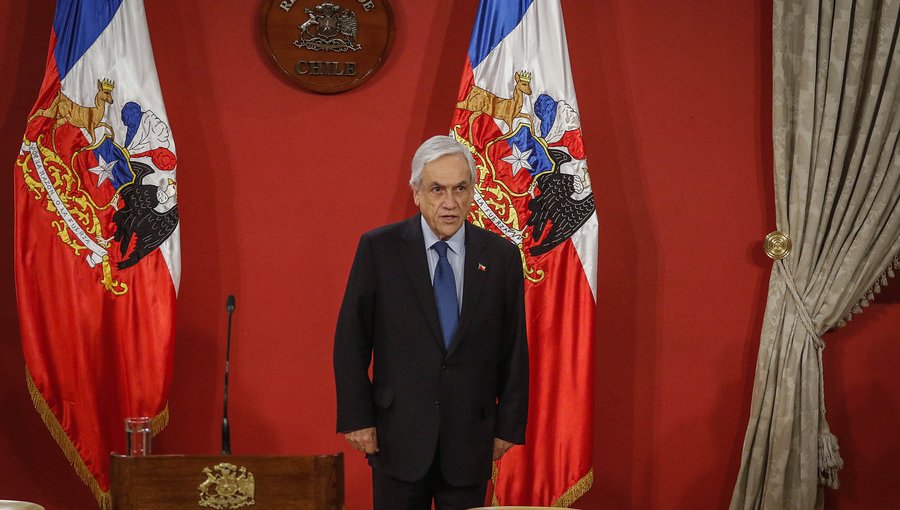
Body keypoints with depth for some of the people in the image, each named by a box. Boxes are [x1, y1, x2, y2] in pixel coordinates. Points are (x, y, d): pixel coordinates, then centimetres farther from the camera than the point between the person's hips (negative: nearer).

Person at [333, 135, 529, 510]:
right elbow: (350, 341, -1)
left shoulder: (501, 256, 1)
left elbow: (514, 349, 6)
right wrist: (357, 418, -5)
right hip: (398, 433, -1)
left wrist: (509, 424, 5)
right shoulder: (378, 249, -3)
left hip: (471, 436, 1)